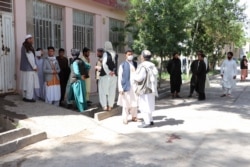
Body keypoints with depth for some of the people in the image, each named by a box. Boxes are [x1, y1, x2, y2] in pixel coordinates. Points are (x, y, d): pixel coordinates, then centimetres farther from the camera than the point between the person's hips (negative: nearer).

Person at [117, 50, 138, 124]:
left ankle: (134, 117, 21)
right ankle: (125, 119, 10)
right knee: (126, 103, 0)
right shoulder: (123, 65, 0)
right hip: (126, 86, -4)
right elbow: (119, 77, -2)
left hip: (135, 86, 4)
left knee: (135, 102, 8)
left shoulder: (135, 64, 12)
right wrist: (120, 88, -8)